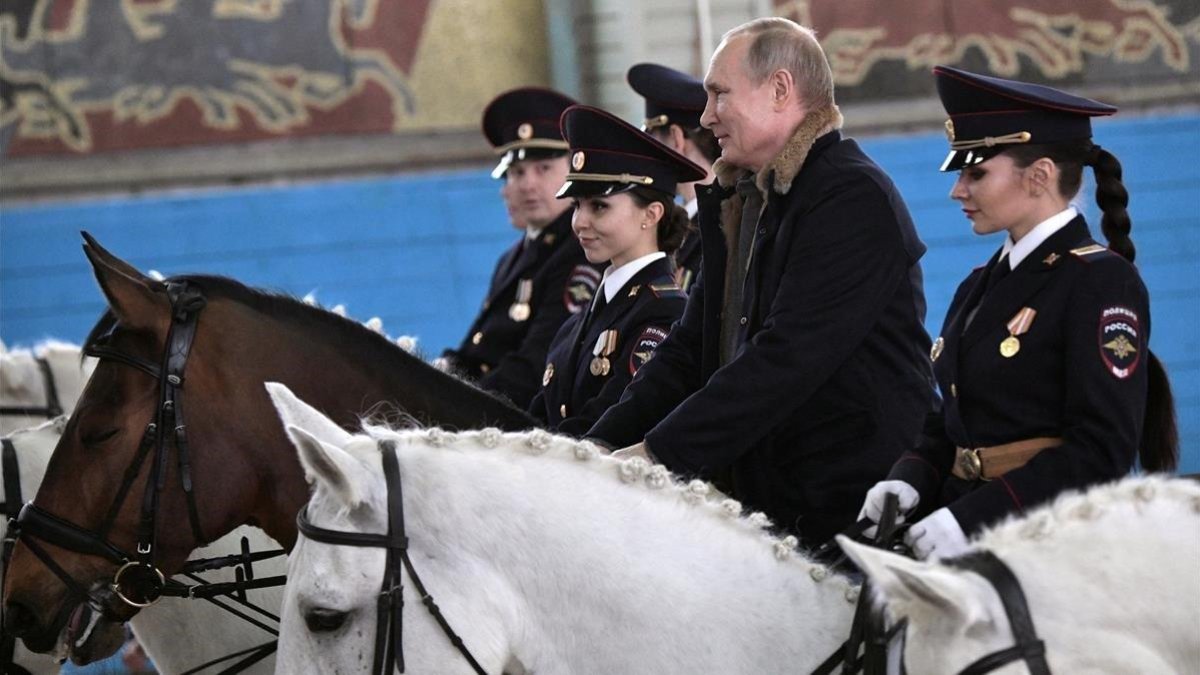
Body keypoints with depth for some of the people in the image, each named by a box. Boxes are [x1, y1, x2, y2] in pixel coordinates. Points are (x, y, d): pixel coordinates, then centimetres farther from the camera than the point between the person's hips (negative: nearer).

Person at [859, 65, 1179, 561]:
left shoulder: (1102, 283, -8)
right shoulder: (981, 286, 17)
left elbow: (1101, 452, -15)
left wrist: (970, 518, -21)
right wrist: (909, 482, 0)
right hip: (964, 538, 7)